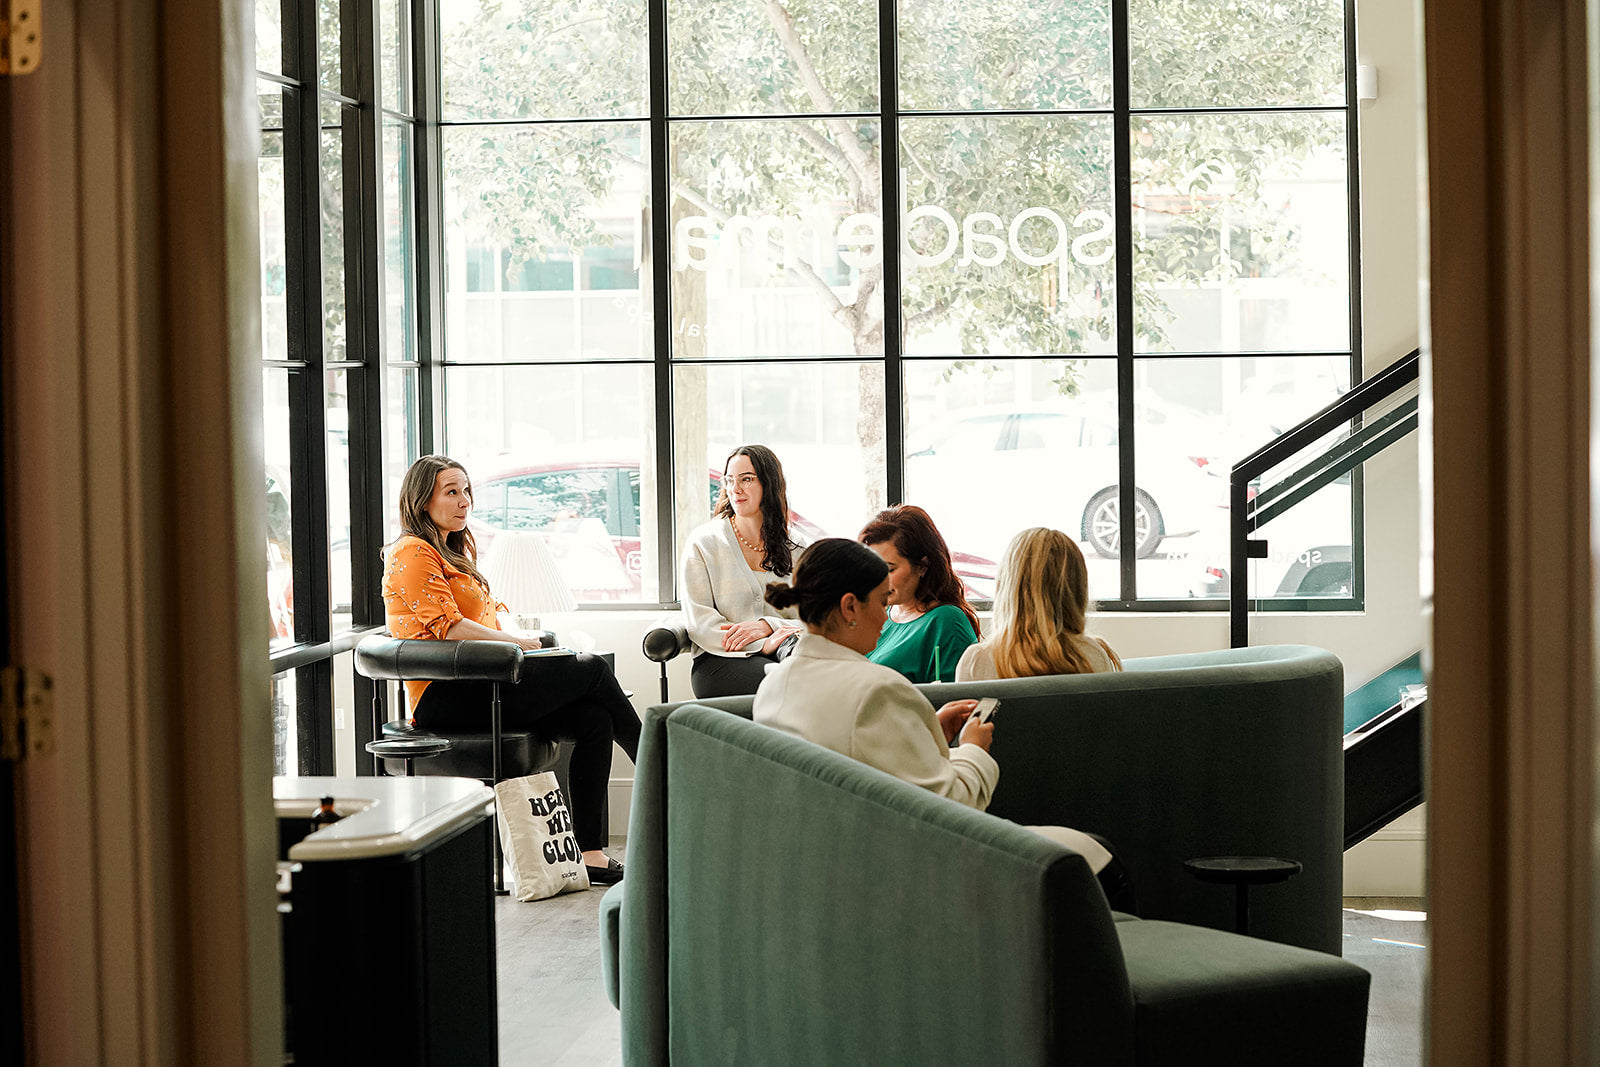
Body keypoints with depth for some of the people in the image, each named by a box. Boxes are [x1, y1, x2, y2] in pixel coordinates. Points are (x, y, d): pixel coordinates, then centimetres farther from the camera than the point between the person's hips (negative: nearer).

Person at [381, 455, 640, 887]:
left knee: (594, 719, -13)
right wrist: (522, 643, -11)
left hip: (478, 685, 9)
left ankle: (591, 855, -16)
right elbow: (448, 628, -16)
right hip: (444, 697, -9)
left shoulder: (453, 553, 26)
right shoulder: (412, 554, -5)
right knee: (592, 670, -14)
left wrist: (522, 642, 6)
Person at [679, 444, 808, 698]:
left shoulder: (793, 549, 16)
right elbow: (698, 621, -3)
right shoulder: (704, 542, 7)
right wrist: (763, 646, -17)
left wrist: (766, 626, -13)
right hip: (717, 662, -3)